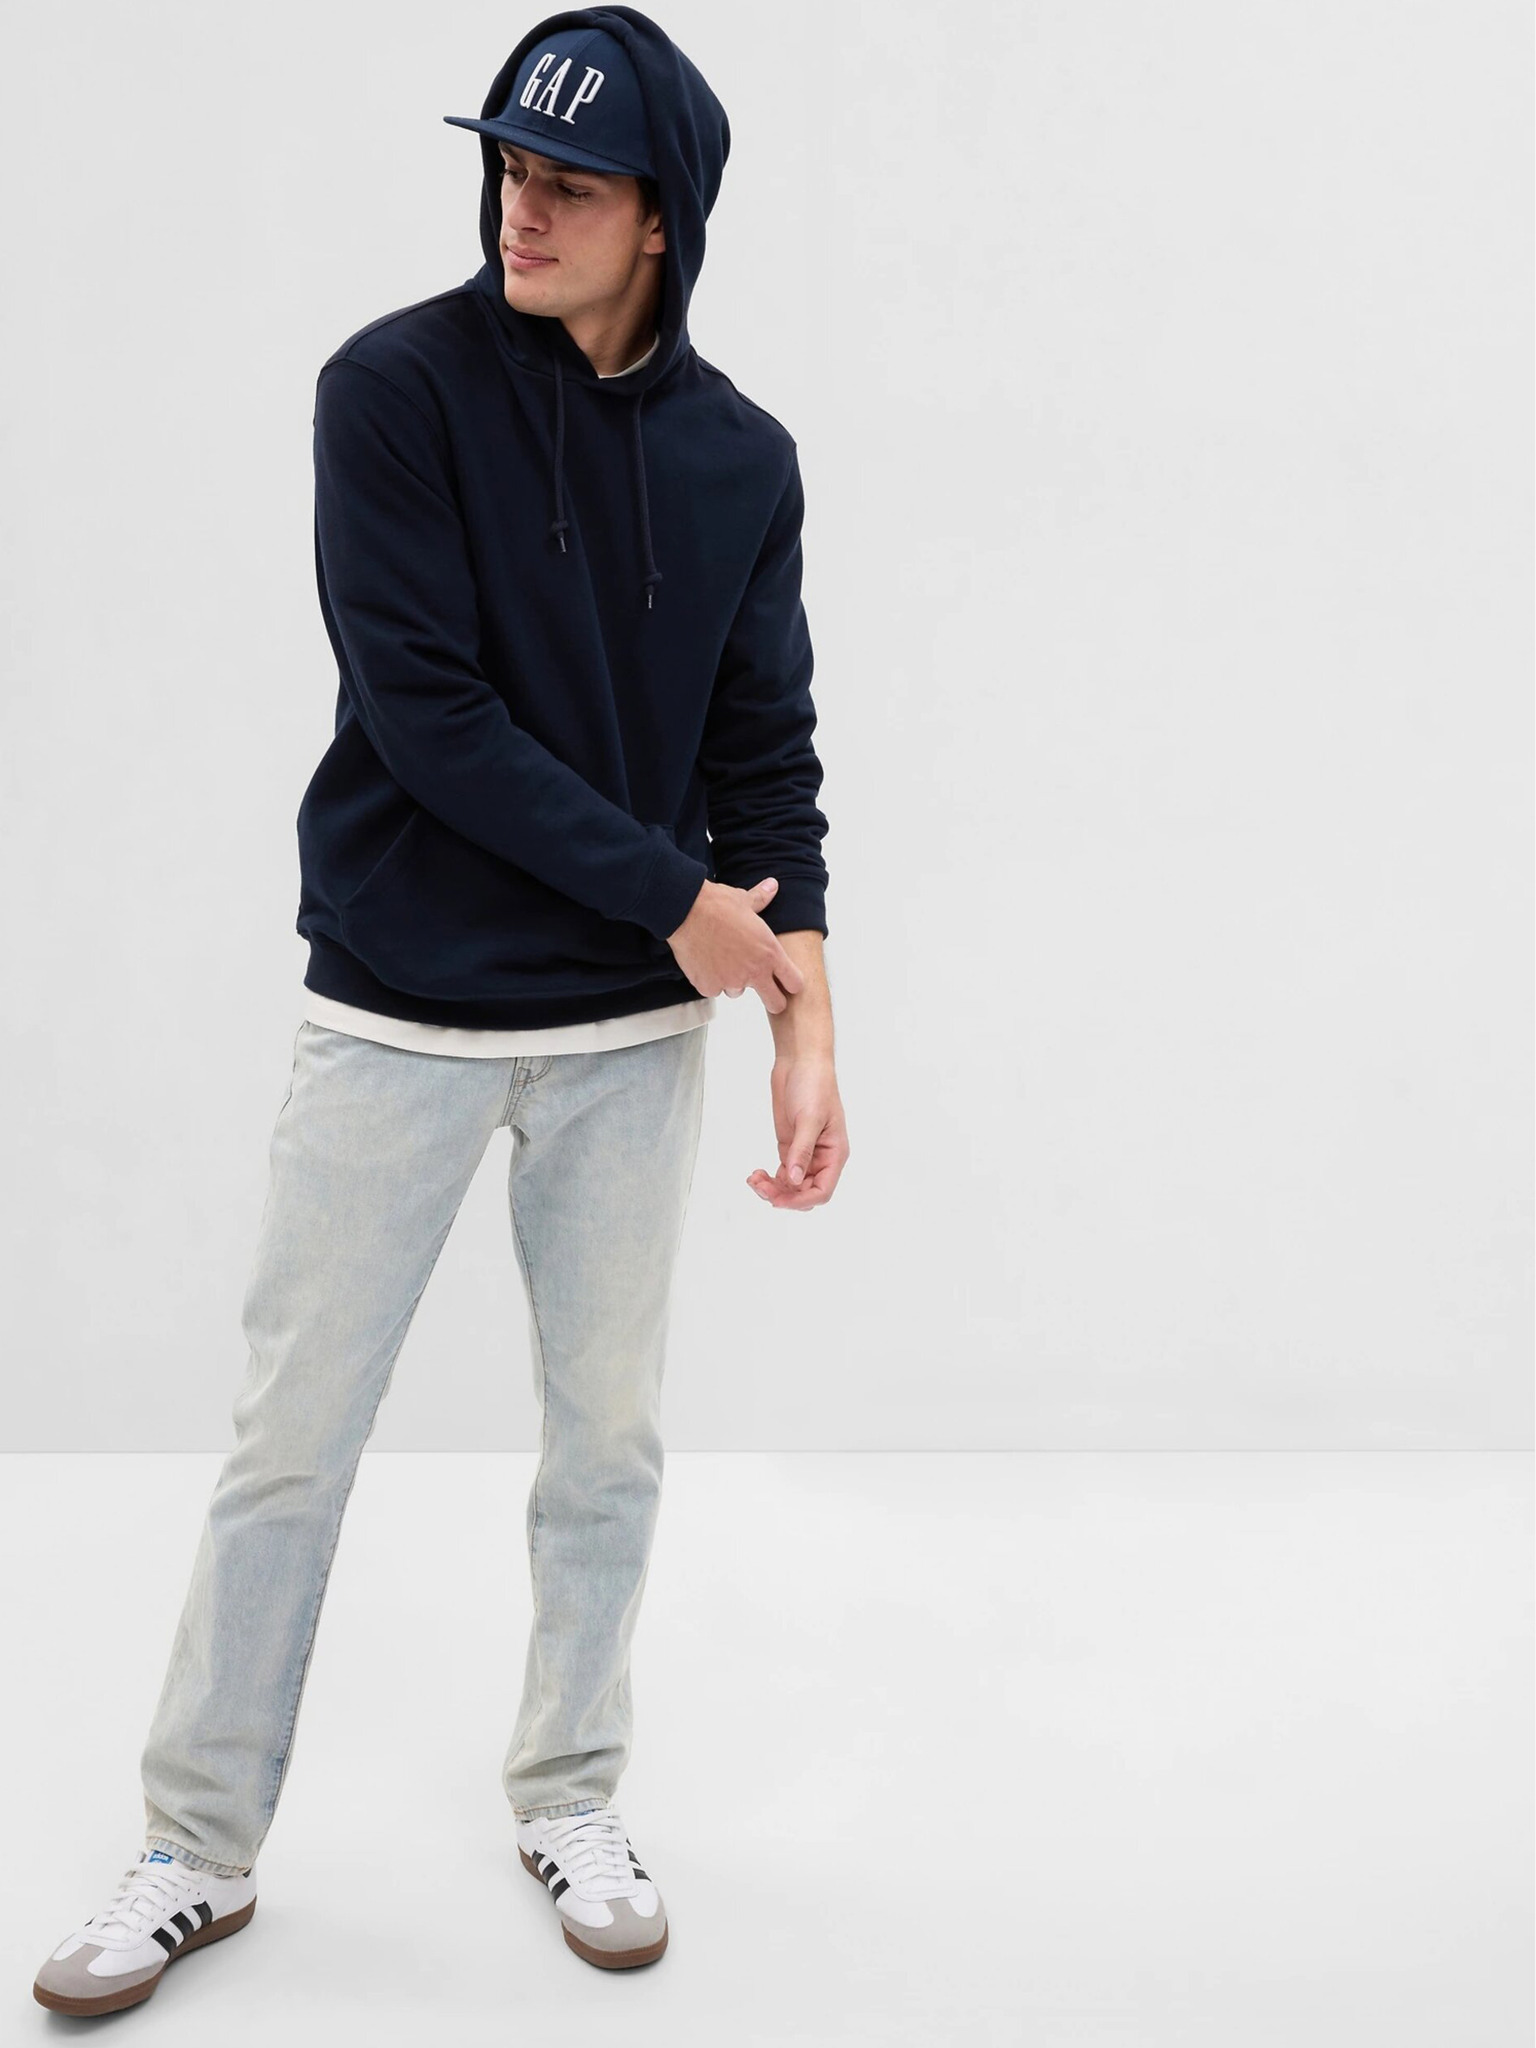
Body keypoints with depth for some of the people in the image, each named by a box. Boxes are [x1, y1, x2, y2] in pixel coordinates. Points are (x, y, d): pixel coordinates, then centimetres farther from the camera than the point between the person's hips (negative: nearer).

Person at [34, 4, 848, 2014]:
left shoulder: (742, 458, 2)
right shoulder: (397, 388, -9)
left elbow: (765, 758, 3)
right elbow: (424, 714, -17)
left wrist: (810, 1030, -7)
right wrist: (674, 898, -13)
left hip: (632, 1036, 3)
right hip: (395, 1019, -3)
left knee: (608, 1440, 11)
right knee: (291, 1445, 4)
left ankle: (570, 1801, 32)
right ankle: (201, 1848, 21)